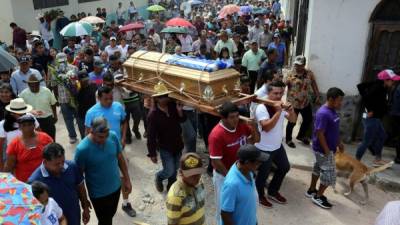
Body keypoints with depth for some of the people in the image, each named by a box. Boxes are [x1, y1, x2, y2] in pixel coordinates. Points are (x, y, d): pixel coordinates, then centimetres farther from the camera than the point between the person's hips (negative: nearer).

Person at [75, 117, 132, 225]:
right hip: (98, 194, -4)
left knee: (110, 216, 27)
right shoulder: (82, 149, -28)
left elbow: (120, 158, -1)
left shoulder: (113, 136, -16)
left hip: (116, 187, 4)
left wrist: (127, 179, 6)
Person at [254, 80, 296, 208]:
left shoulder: (281, 106, -2)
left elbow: (292, 119, 2)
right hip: (264, 149, -8)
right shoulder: (261, 108, -25)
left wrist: (291, 110, -18)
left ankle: (273, 192, 43)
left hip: (278, 146, 8)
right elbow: (267, 127, -34)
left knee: (285, 167, 23)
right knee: (263, 174, 10)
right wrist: (278, 112, -36)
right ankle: (260, 196, 36)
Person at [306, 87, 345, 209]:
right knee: (330, 173, 0)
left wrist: (339, 143, 20)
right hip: (323, 149, -10)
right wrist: (327, 151, -22)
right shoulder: (323, 113, -27)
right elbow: (320, 134, -26)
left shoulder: (332, 111, 4)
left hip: (329, 148, 10)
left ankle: (311, 190, 36)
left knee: (318, 168, 20)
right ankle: (318, 197, 15)